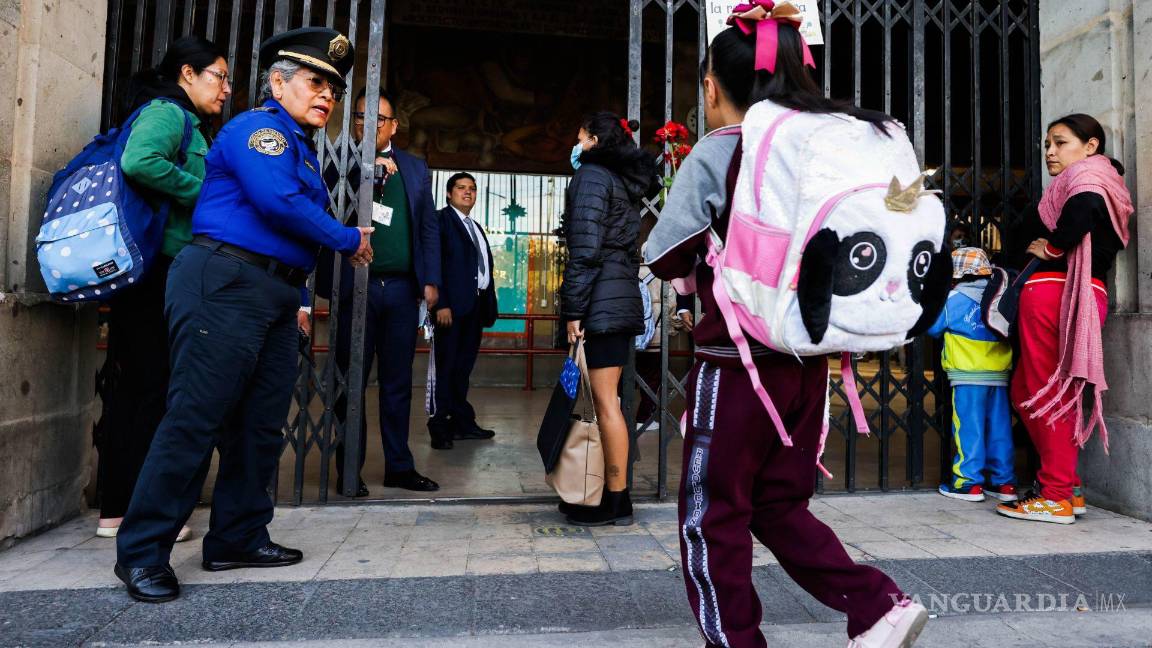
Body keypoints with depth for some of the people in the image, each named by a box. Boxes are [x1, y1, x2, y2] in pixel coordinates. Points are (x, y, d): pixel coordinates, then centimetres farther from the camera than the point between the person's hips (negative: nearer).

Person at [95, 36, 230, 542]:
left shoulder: (180, 120, 23)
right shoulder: (168, 112, -6)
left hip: (147, 275, 10)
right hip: (156, 269, -10)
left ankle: (115, 508, 19)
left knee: (131, 386, 10)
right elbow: (138, 161, -25)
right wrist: (204, 192, -14)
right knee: (153, 388, -5)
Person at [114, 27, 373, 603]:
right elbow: (278, 201, -21)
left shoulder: (300, 146, 23)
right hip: (227, 281, -9)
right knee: (196, 419, -7)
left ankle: (239, 538, 20)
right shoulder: (261, 127, -4)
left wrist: (297, 298, 10)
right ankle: (141, 551, 4)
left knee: (261, 423, 9)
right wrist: (349, 240, -9)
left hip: (275, 295, 10)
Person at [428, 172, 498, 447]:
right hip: (453, 304, -7)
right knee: (447, 366, -3)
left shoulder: (476, 228, 23)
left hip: (476, 304, 7)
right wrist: (441, 304, -18)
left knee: (464, 365, 11)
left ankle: (462, 422, 17)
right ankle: (441, 426, 4)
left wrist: (489, 305, 9)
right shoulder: (441, 219, -1)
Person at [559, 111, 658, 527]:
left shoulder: (591, 174, -5)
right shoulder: (627, 180, 21)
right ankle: (614, 492, 19)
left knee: (605, 401, -5)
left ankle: (616, 501, 2)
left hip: (601, 299, -9)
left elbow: (586, 248, -15)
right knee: (607, 399, 12)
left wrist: (574, 309, -14)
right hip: (625, 295, 9)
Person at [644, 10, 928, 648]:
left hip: (737, 362, -7)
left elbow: (663, 258, -7)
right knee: (781, 507, 21)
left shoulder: (717, 152, -9)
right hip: (809, 359, 7)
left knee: (712, 516, 9)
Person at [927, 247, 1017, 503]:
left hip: (968, 376, -5)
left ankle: (969, 482, 0)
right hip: (999, 375, 5)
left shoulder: (953, 299, -5)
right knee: (999, 428, 10)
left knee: (968, 428, -1)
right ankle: (1004, 482, 16)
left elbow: (933, 328, 4)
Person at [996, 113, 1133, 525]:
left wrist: (1052, 247, -10)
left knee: (1045, 394, -5)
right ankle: (1069, 489, 17)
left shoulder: (1086, 175, 0)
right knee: (1025, 391, 13)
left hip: (1053, 291, -9)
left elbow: (1085, 207, -24)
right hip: (1085, 295, 9)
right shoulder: (1104, 182, 28)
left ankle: (1056, 497, 1)